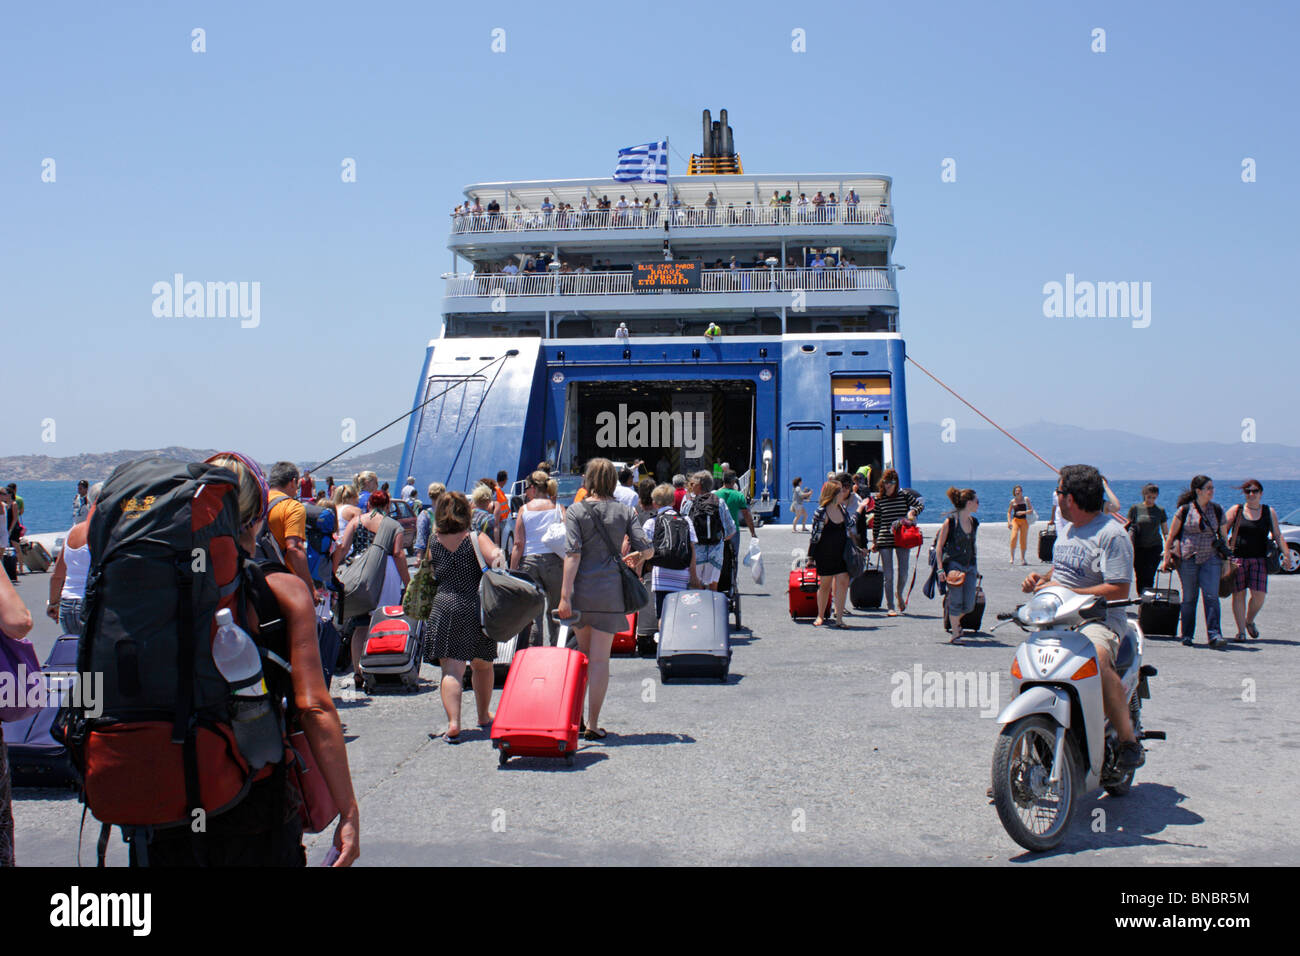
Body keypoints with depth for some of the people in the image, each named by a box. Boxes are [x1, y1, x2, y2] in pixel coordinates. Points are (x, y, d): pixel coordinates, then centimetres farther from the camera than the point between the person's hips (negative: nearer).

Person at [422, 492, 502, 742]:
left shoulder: (434, 543, 5)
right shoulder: (476, 538, -3)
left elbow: (433, 574, 14)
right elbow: (494, 557, -21)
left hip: (444, 607, 0)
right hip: (476, 607, 0)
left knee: (451, 670, -4)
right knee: (482, 665, 19)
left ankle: (453, 723, -19)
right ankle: (484, 716, 35)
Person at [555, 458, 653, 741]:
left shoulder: (575, 512, -3)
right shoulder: (623, 512, 3)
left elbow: (572, 555, -11)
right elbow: (647, 549, 0)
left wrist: (565, 596, -14)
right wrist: (634, 557, 24)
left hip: (581, 589, 0)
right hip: (610, 590, 0)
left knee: (583, 654, 19)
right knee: (600, 659, 3)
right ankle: (593, 724, 3)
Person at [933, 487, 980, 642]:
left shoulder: (974, 522, 10)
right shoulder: (950, 521, -9)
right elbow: (939, 546, -6)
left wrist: (976, 569, 21)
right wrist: (940, 568, -12)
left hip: (970, 565, 6)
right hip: (953, 564, -6)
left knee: (969, 605, 2)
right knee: (956, 602, -7)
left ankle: (955, 619, 33)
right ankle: (955, 634, 8)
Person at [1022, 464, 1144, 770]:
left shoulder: (1111, 534, -10)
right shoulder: (1069, 529, 19)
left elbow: (1119, 589, -17)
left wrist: (1067, 592, -21)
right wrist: (1042, 578, 11)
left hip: (1098, 618, -8)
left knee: (1097, 659, -37)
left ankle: (1129, 741, -26)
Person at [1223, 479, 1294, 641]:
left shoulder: (1269, 512, 11)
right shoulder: (1236, 510, 6)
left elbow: (1278, 536, 10)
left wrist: (1286, 555, -1)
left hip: (1259, 559, 1)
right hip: (1237, 558, -1)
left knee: (1259, 595, -9)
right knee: (1239, 594, -2)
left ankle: (1249, 621, 20)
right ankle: (1241, 631, 5)